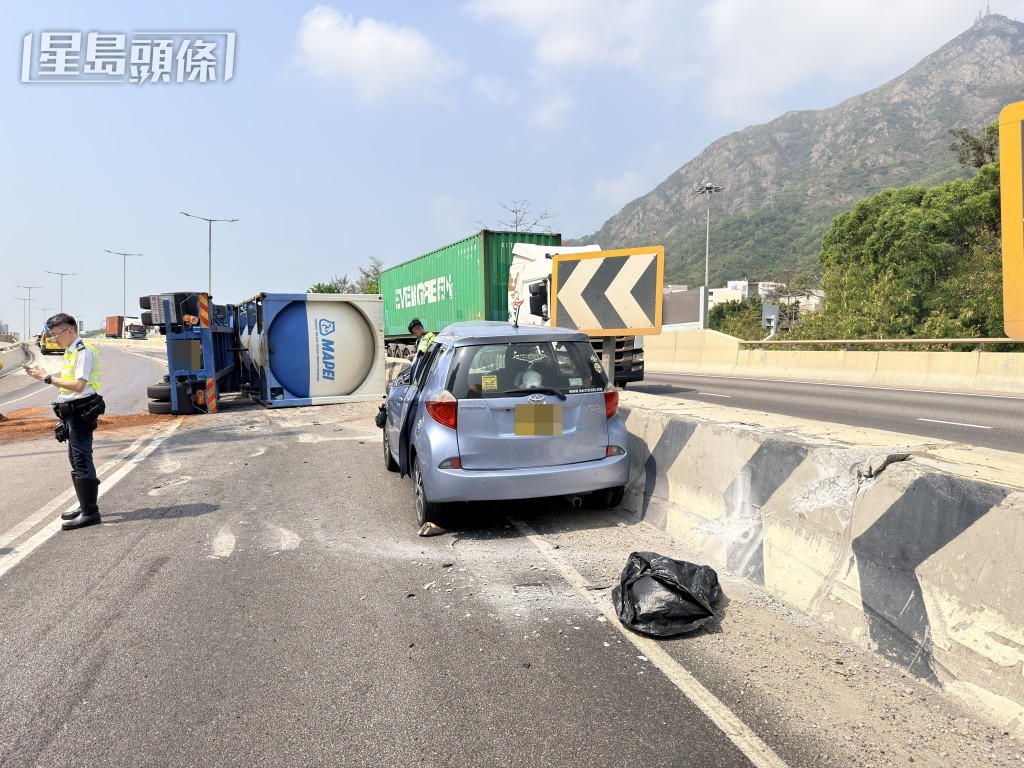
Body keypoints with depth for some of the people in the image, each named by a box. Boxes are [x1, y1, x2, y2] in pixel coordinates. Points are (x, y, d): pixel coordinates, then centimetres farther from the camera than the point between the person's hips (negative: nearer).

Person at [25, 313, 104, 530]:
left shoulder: (84, 352, -13)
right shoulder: (70, 353, 17)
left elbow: (79, 385, -22)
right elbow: (67, 384, 17)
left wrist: (48, 378, -16)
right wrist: (44, 375, 8)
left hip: (81, 412, -10)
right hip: (72, 412, 10)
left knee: (82, 461, -9)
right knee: (76, 460, 15)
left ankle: (90, 512, -5)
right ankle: (85, 507, 25)